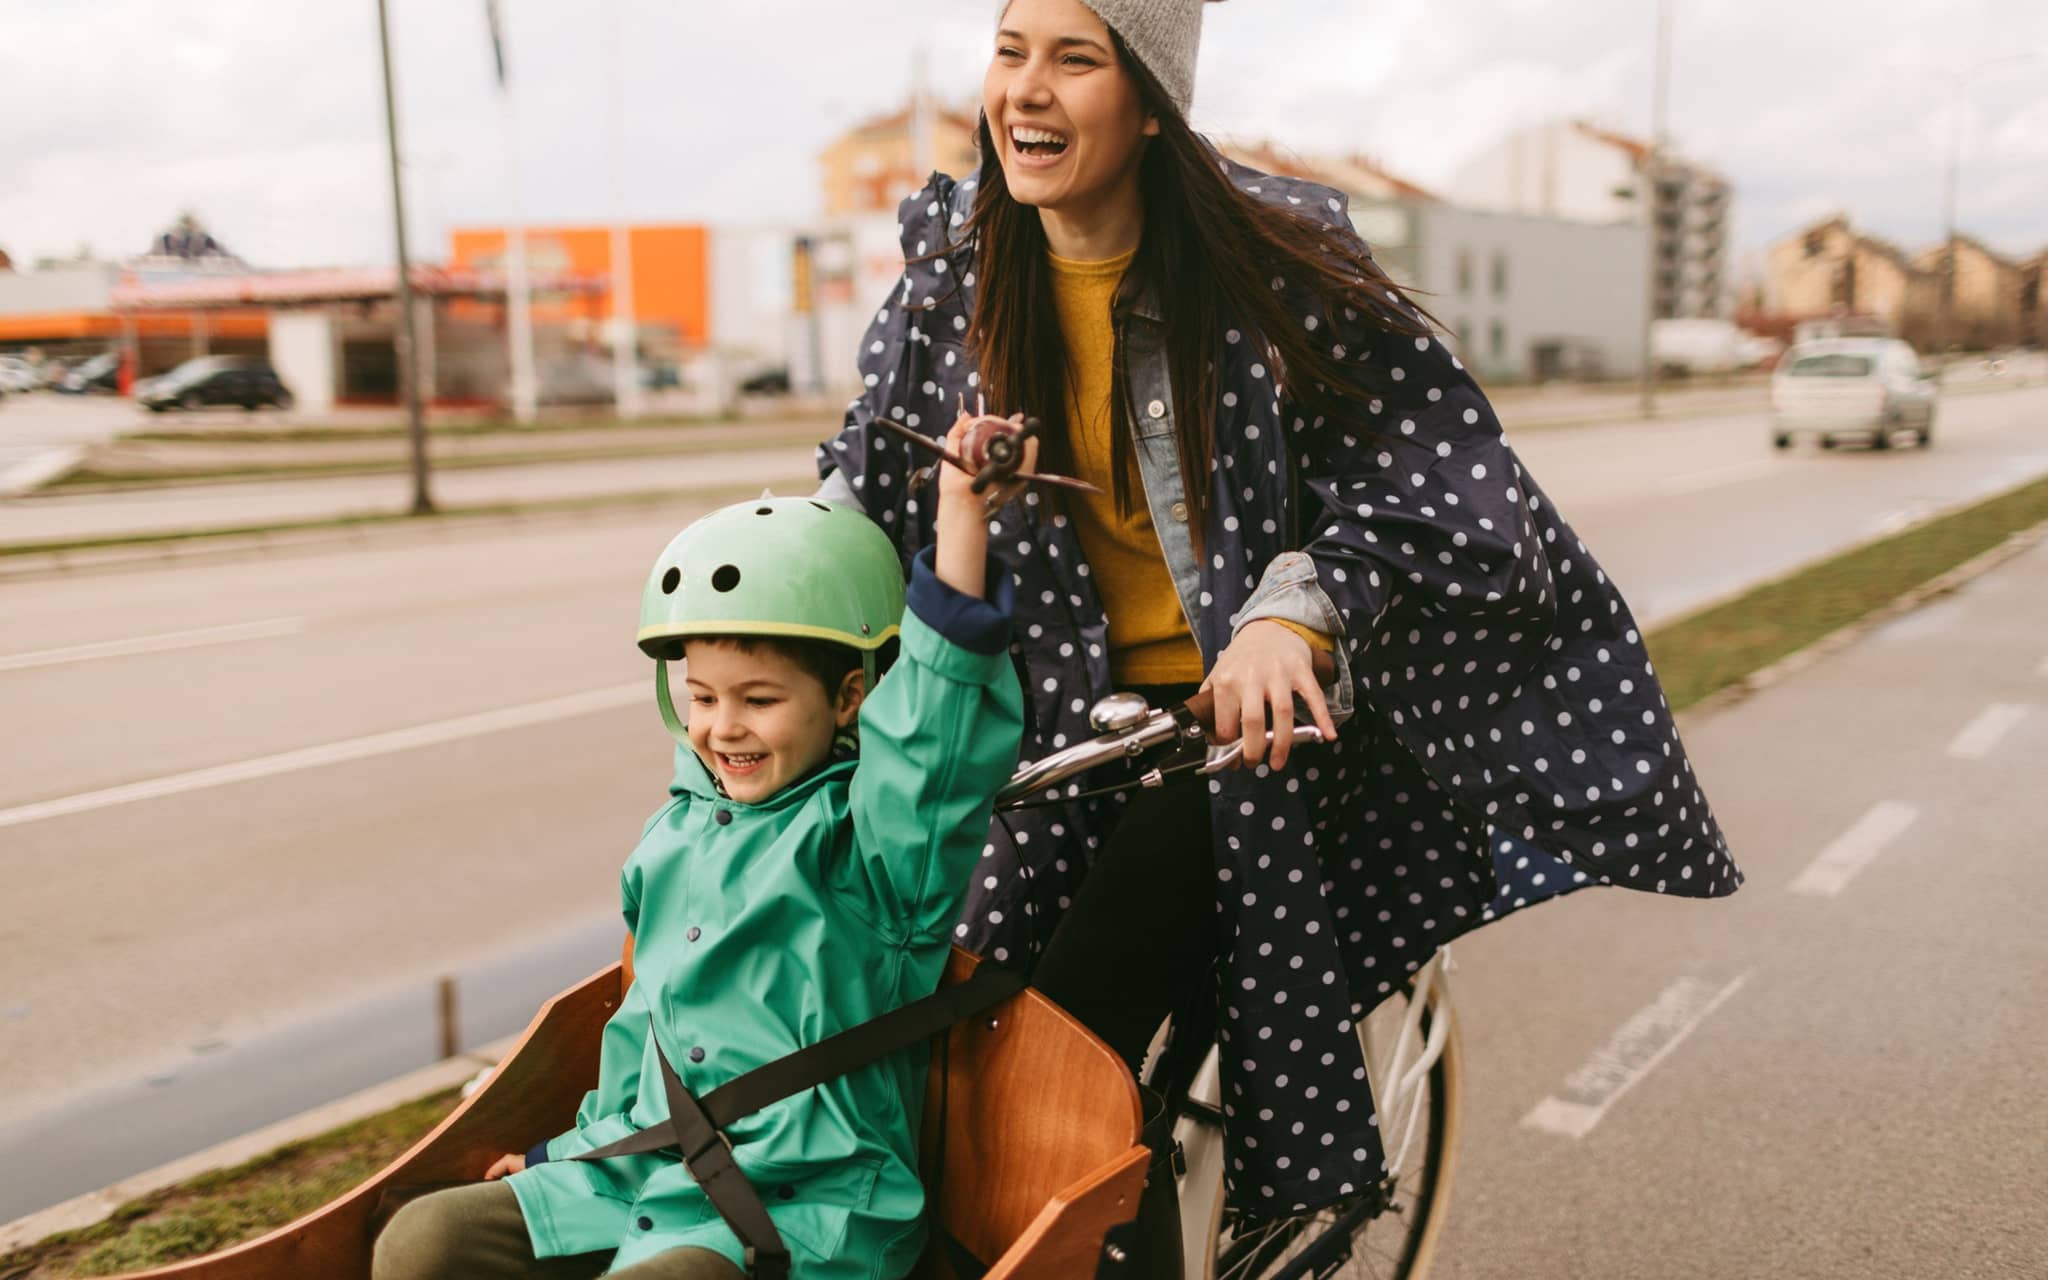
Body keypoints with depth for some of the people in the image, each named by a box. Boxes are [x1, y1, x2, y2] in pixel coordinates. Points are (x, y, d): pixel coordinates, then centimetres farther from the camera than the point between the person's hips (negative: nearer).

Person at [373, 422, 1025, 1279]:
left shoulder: (864, 831, -10)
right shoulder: (678, 833, 11)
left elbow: (936, 732, -30)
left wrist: (961, 509, -37)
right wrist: (581, 1149, 28)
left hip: (797, 1207, -7)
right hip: (641, 1176, 7)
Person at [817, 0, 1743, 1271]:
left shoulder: (1271, 264, -14)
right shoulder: (954, 268, 0)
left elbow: (1441, 464, -15)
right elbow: (867, 495, 6)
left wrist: (1298, 601, -30)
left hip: (1245, 702, -4)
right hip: (1071, 710, 4)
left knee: (1072, 1036, -10)